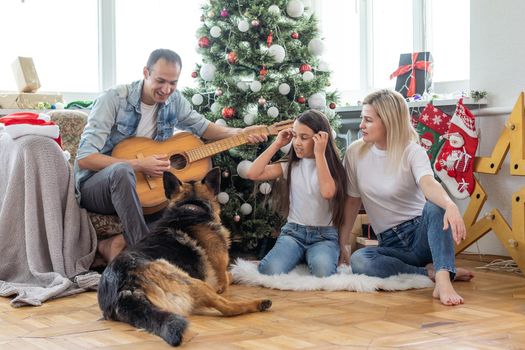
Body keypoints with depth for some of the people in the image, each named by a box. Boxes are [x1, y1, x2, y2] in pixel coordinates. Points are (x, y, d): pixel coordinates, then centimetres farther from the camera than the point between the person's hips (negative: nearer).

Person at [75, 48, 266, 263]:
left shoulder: (174, 101, 0)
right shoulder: (113, 100, -17)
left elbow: (202, 127, 14)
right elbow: (83, 159, -23)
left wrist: (239, 134, -4)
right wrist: (138, 166, -28)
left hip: (142, 187, 6)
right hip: (96, 186, -6)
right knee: (122, 171, -39)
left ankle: (120, 243, -21)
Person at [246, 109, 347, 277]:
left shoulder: (331, 166, 0)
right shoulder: (291, 166, 8)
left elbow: (328, 192, -22)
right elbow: (253, 173, -2)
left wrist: (319, 154, -17)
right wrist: (277, 144, -1)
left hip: (324, 235, -2)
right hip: (293, 232, 2)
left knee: (322, 269, -37)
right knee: (269, 270, -29)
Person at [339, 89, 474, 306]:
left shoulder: (412, 152, -9)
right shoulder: (355, 153, 1)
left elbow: (429, 184, -30)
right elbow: (352, 202, 6)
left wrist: (450, 205, -52)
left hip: (421, 231, -2)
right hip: (391, 243, 2)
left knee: (436, 205, -35)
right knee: (357, 261, -31)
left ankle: (443, 279, -46)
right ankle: (430, 272, -20)